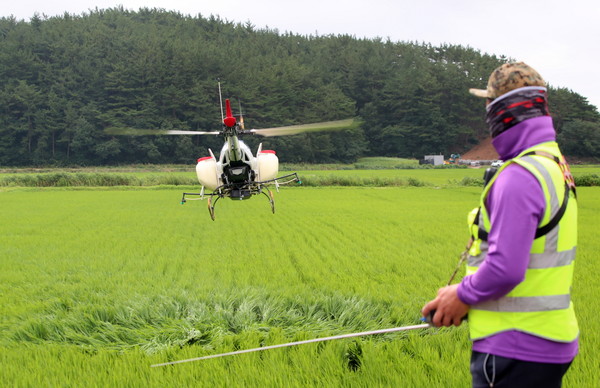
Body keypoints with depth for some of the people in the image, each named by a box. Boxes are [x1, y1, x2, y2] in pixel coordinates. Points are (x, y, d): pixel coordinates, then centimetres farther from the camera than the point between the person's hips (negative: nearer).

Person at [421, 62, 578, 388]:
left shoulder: (520, 176, -20)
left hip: (516, 351, -10)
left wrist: (462, 296, -9)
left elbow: (505, 268, -26)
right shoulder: (555, 166, 11)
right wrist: (471, 299, 15)